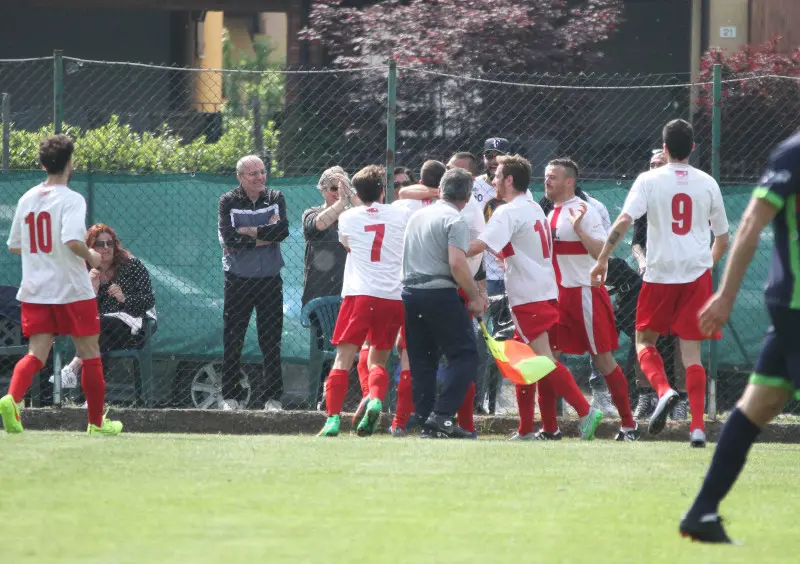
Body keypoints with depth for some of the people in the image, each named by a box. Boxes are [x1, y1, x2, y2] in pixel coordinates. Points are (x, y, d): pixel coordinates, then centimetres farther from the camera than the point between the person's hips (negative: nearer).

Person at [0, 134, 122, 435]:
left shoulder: (26, 199, 8)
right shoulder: (71, 199, -11)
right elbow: (72, 239, -26)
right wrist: (90, 257, -8)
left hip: (34, 291, 5)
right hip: (71, 290, -5)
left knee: (36, 354, 0)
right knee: (90, 354, 10)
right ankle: (97, 421, 17)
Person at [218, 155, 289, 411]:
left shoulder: (275, 199, 5)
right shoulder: (228, 202, -1)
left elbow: (283, 230, -13)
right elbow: (229, 238, -15)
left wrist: (248, 232, -15)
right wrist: (264, 235, -13)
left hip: (270, 281, 2)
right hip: (238, 280, -1)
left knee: (271, 340, 2)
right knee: (232, 340, 1)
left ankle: (273, 396, 8)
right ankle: (228, 396, 8)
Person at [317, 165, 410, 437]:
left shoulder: (348, 218, 7)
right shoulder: (401, 215, 7)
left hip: (359, 294, -2)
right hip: (394, 297, 2)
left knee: (343, 360, -1)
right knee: (378, 360, 14)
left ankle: (333, 417, -14)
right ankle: (376, 400, -14)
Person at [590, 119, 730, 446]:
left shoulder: (649, 180, -1)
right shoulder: (707, 184, 8)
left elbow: (624, 220, -14)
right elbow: (722, 239, 15)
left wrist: (603, 258, -8)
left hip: (660, 273, -2)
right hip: (697, 273, 2)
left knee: (645, 340, 13)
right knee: (691, 351, 3)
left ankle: (664, 390, -15)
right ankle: (698, 426, -6)